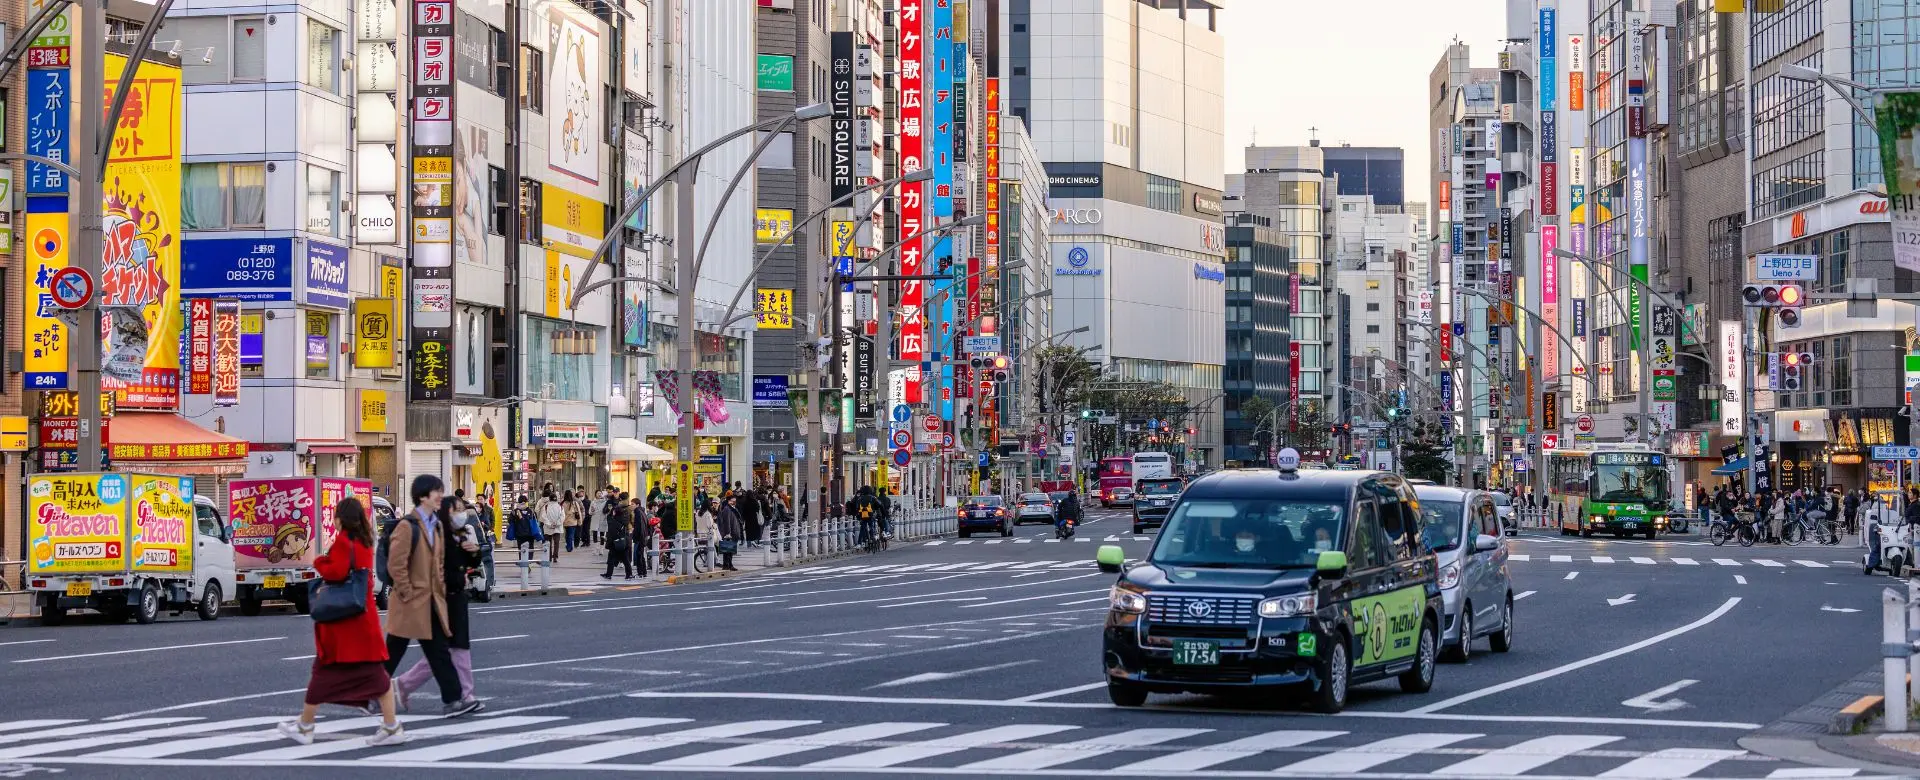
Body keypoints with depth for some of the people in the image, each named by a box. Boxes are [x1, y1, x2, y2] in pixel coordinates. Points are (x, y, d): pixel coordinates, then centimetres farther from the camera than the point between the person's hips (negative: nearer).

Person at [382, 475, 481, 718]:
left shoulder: (437, 525, 13)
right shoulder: (407, 526, -14)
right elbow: (396, 564, -17)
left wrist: (440, 591, 11)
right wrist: (407, 594, -16)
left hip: (432, 602, 8)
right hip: (410, 604, -8)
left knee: (439, 652, 2)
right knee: (392, 653, 2)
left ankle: (452, 700, -2)